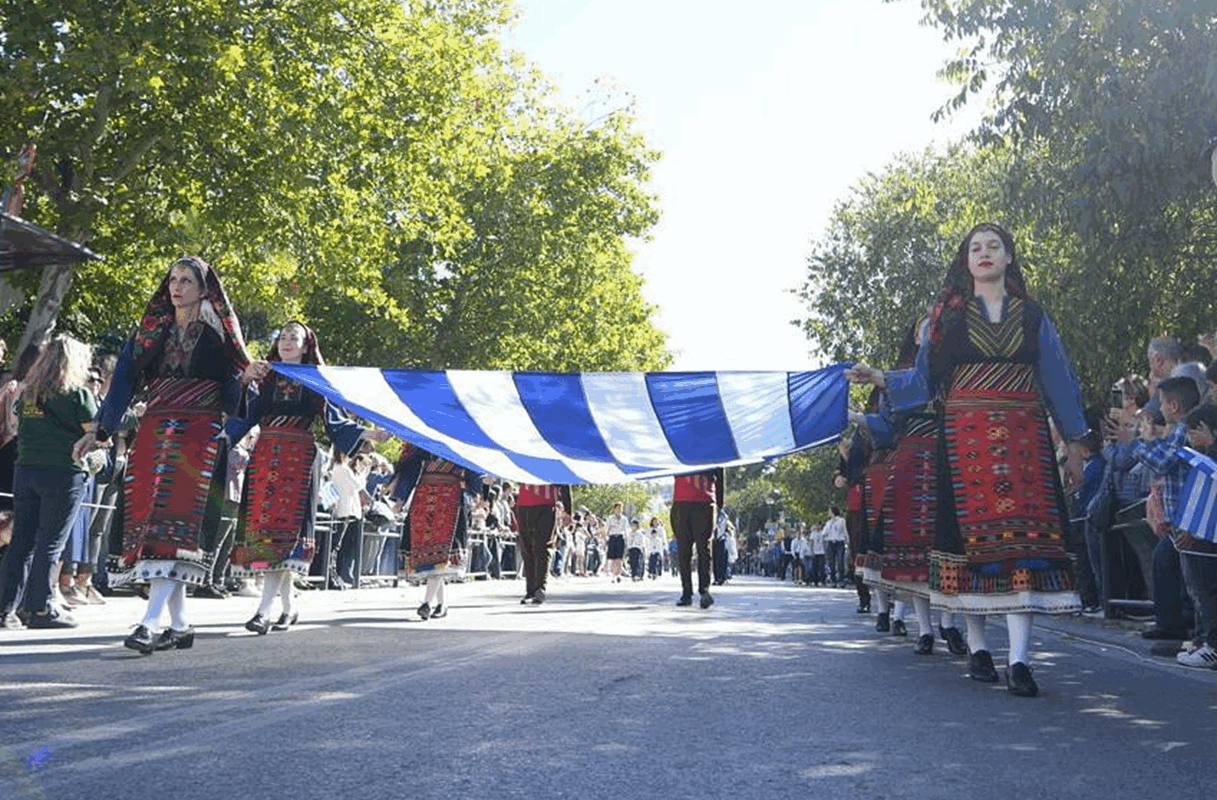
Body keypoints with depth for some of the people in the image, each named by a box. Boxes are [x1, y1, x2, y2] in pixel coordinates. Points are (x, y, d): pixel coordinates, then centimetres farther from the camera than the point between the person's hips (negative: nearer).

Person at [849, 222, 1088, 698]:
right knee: (970, 534, -2)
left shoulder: (1032, 317, 14)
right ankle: (977, 648, 11)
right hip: (965, 440, -1)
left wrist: (1075, 440, 11)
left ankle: (1019, 660, -12)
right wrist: (881, 379, -10)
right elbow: (923, 378, 6)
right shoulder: (949, 316, 10)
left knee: (1022, 536, -10)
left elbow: (1058, 379, 14)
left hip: (1023, 440, 1)